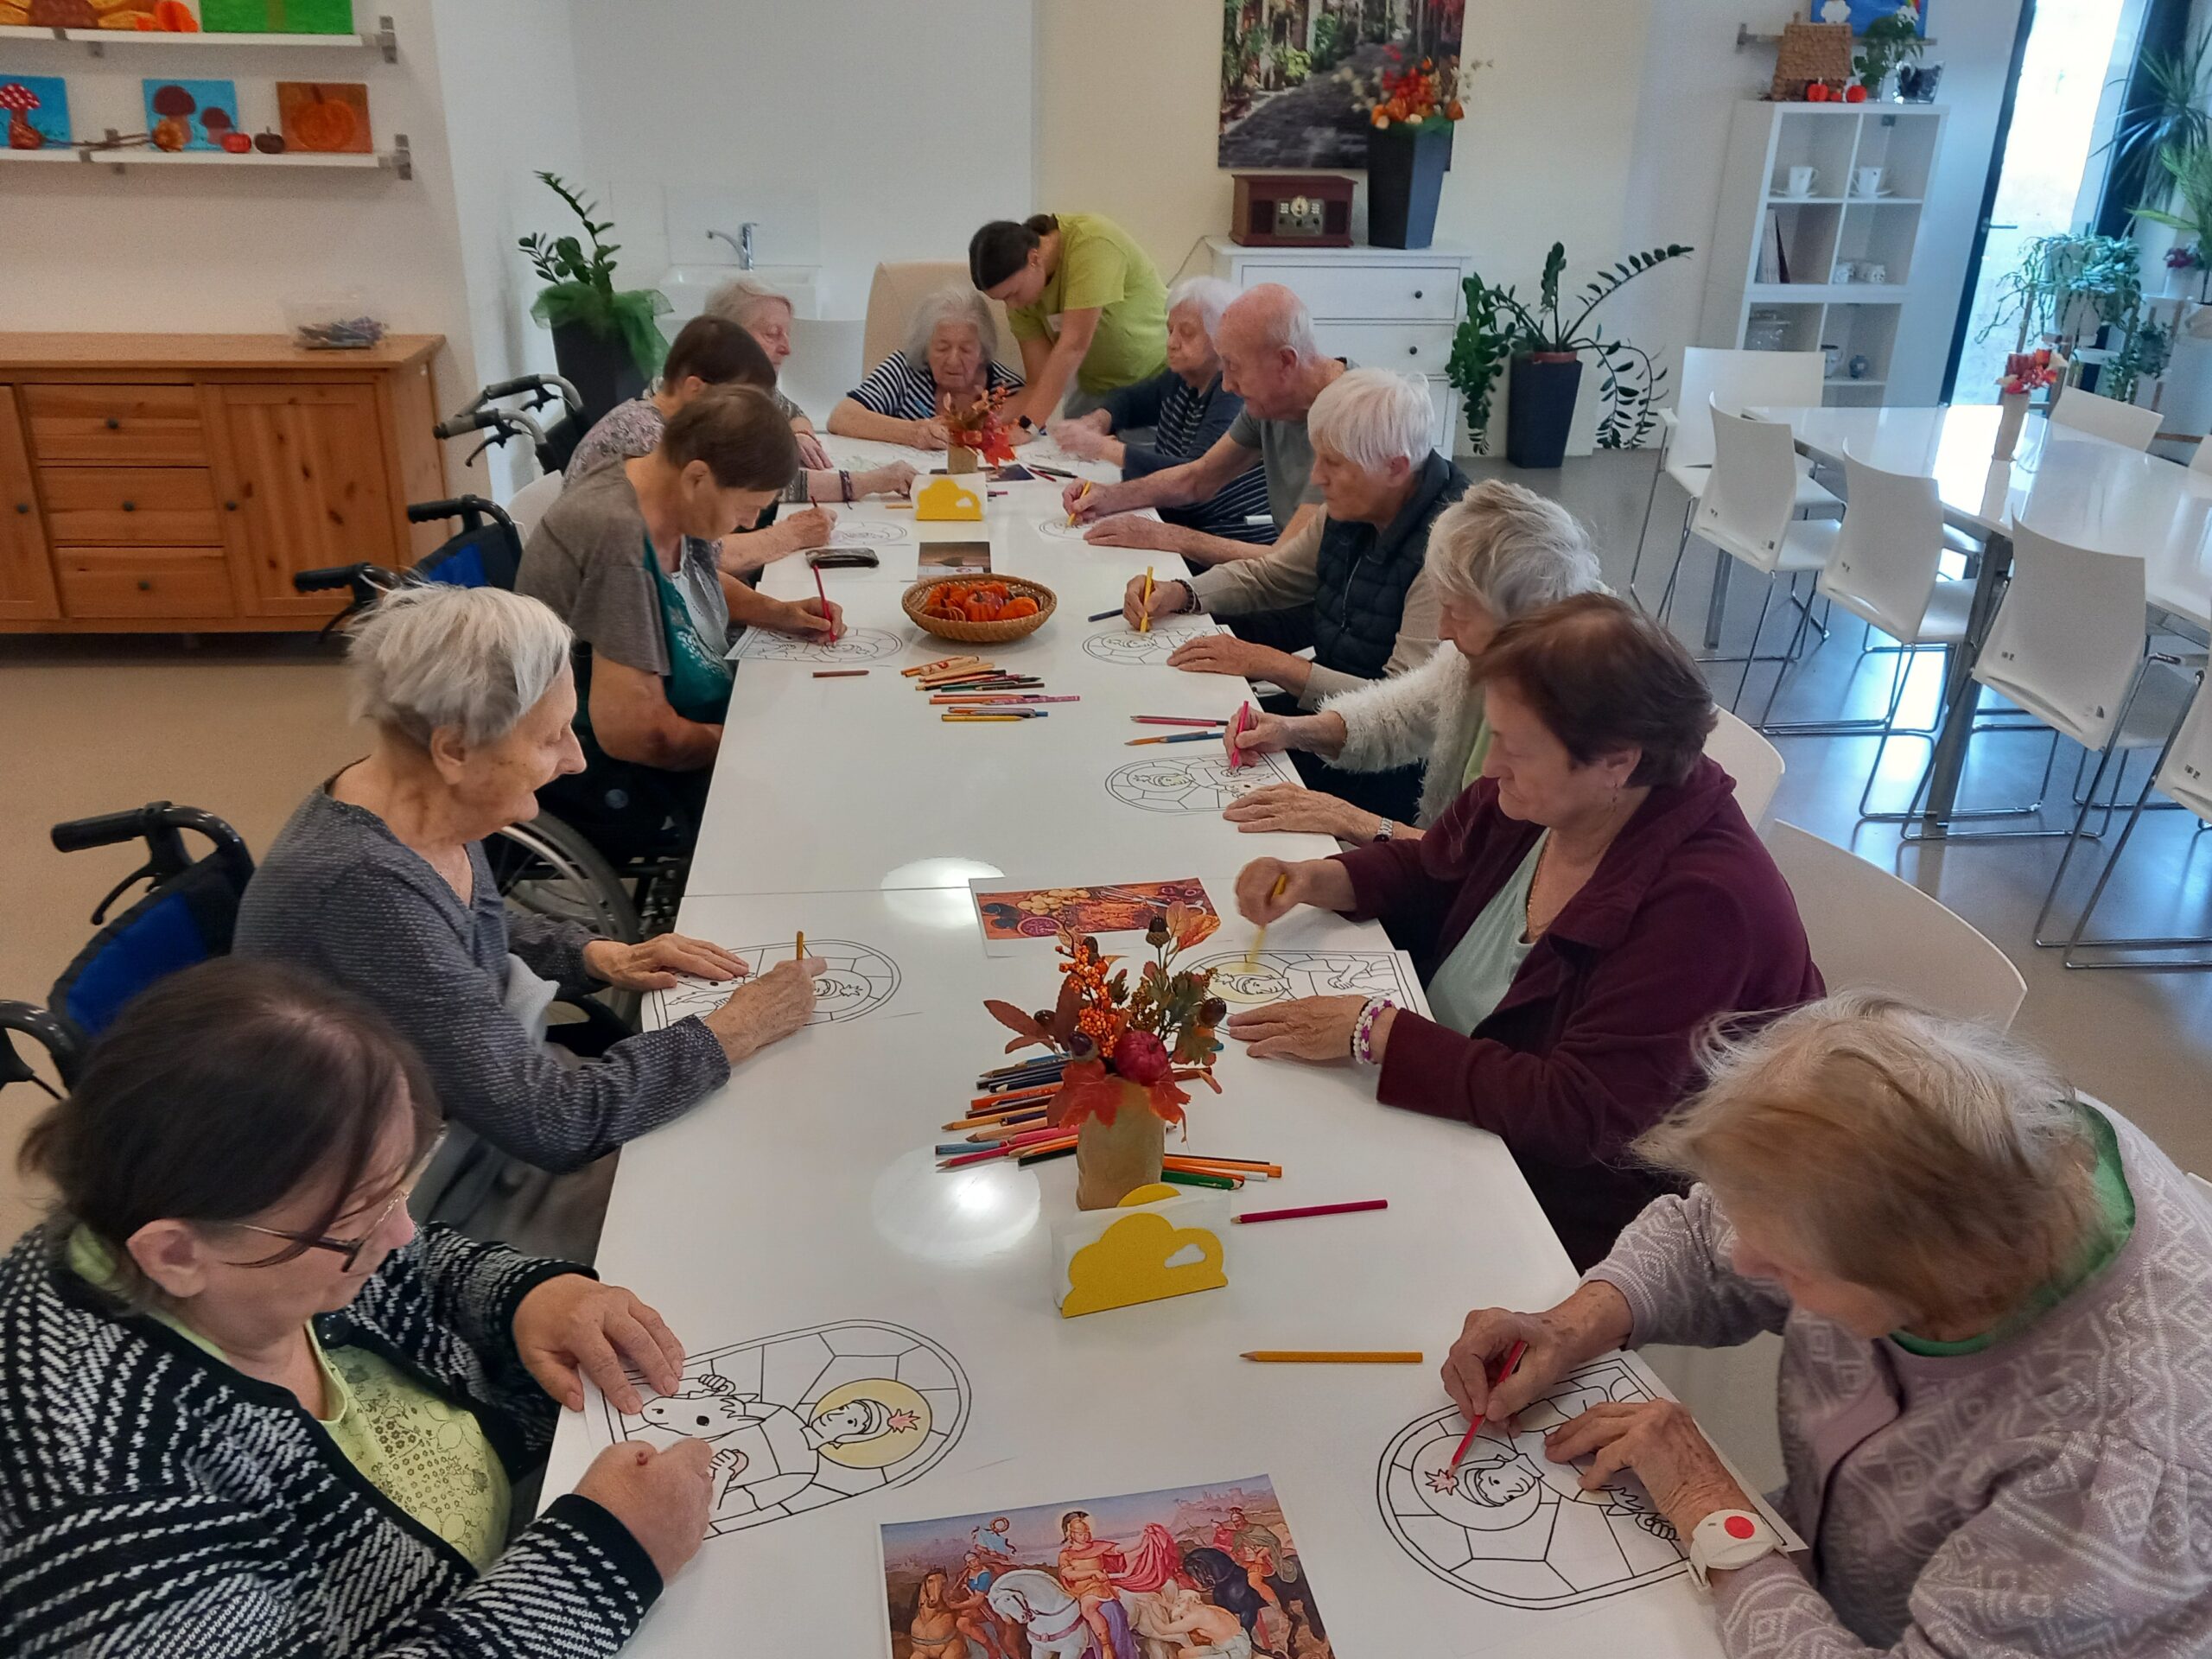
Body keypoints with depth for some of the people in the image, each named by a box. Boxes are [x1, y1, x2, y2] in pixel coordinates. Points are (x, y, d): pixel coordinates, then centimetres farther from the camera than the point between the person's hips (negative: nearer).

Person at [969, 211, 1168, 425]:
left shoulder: (1092, 242, -27)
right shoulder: (1019, 286, -9)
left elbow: (1074, 346, -34)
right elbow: (1041, 383, -11)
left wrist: (1027, 425, -39)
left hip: (1155, 380, -5)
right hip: (1095, 390, 5)